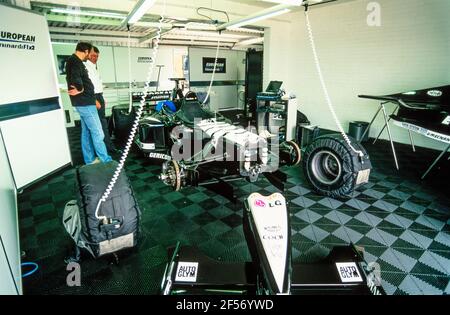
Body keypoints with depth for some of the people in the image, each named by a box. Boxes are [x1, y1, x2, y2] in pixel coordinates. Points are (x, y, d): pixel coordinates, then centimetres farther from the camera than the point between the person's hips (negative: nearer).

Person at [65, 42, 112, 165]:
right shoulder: (75, 62, -15)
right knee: (97, 133, -7)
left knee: (86, 132, 13)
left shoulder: (74, 61, 18)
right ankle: (106, 161, -2)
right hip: (85, 102, -10)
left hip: (83, 102, 10)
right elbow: (75, 77, -33)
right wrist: (80, 89, -16)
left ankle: (90, 160, 20)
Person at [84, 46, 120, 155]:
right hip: (93, 97, -9)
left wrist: (101, 98, 18)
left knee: (102, 122, 12)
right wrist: (94, 100, -22)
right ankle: (109, 147, -1)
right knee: (102, 123, -7)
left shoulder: (95, 67, 18)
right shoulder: (86, 67, -11)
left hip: (99, 96, 9)